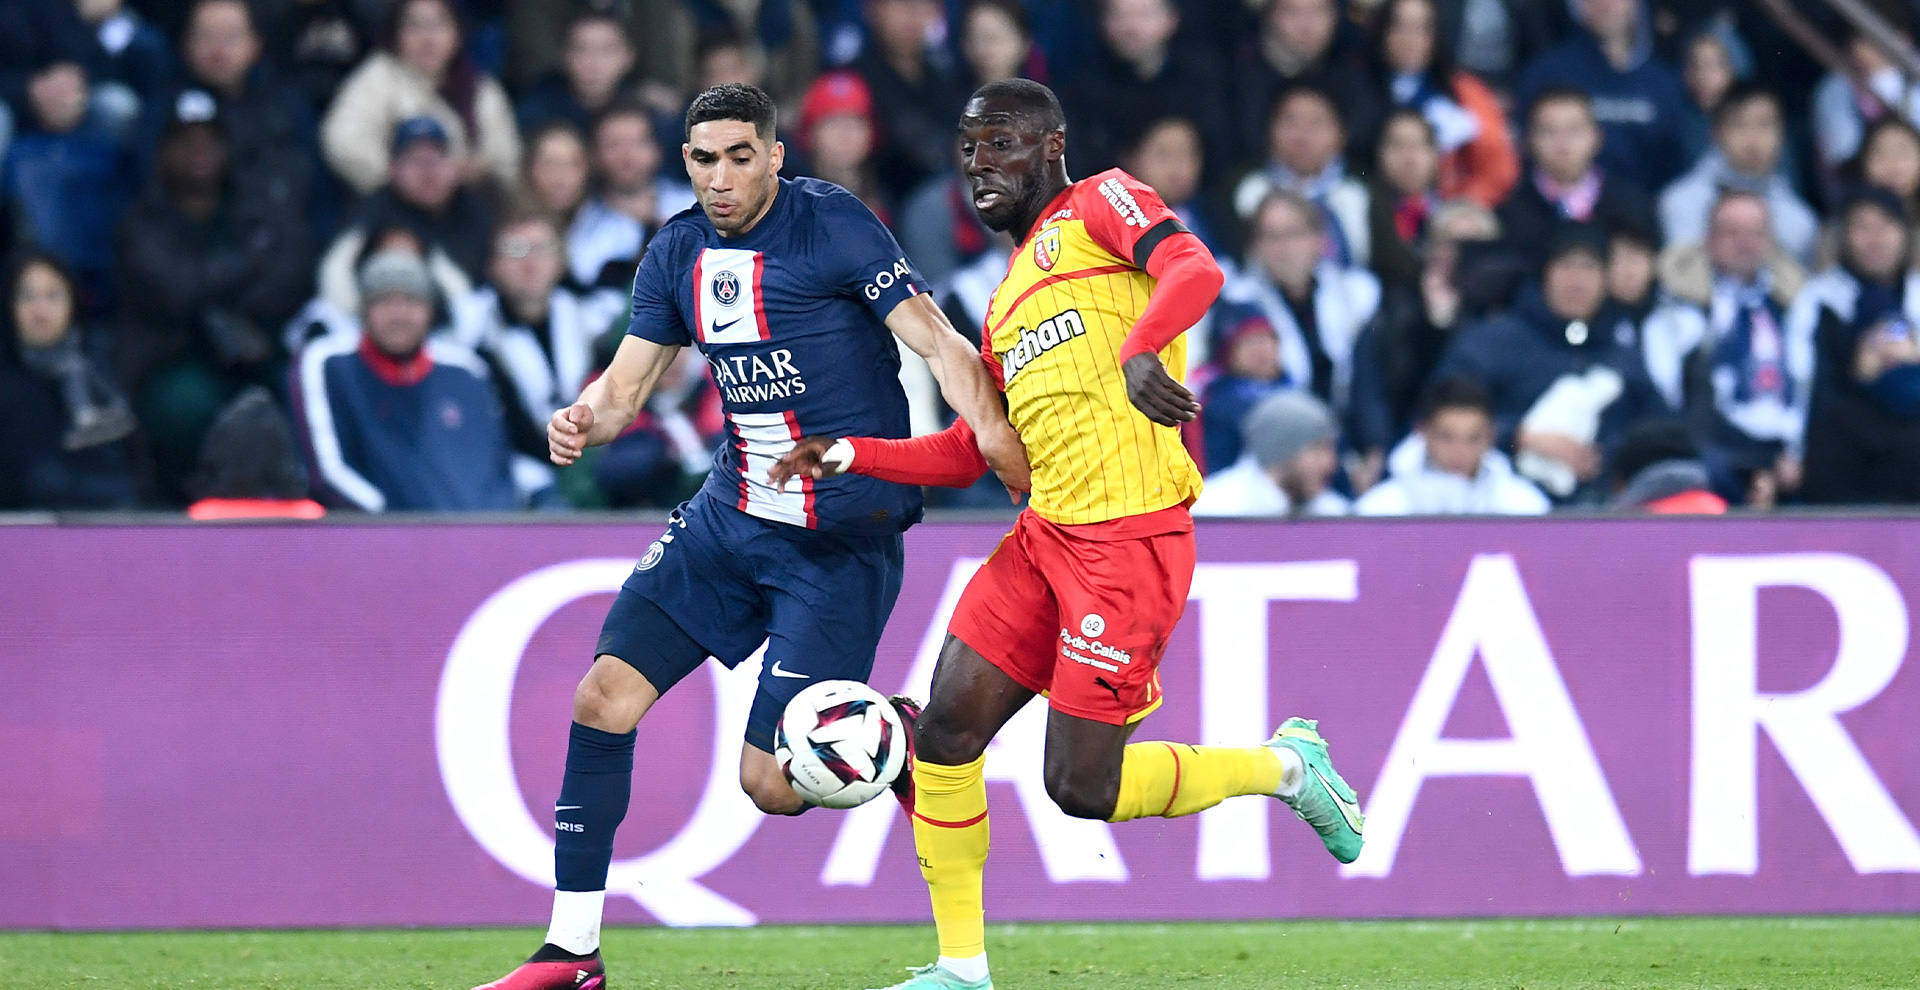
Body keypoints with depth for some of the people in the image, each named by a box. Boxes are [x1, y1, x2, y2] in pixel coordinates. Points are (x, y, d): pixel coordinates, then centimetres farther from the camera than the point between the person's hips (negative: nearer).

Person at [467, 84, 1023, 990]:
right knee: (605, 697, -5)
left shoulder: (832, 226, -13)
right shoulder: (679, 253, 5)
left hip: (842, 535, -6)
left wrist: (1002, 444, -34)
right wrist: (582, 421, -14)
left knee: (772, 784, -10)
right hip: (729, 518, 6)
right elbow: (628, 380, 9)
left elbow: (939, 344, -18)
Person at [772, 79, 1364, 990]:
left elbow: (1194, 271, -20)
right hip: (1045, 533, 8)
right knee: (946, 729, -2)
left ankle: (1285, 766, 14)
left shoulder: (1102, 203, 1)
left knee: (1080, 786, -8)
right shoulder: (1009, 298, 24)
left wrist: (1138, 350, -39)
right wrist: (847, 455, 15)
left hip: (1130, 539, -8)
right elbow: (966, 454, 27)